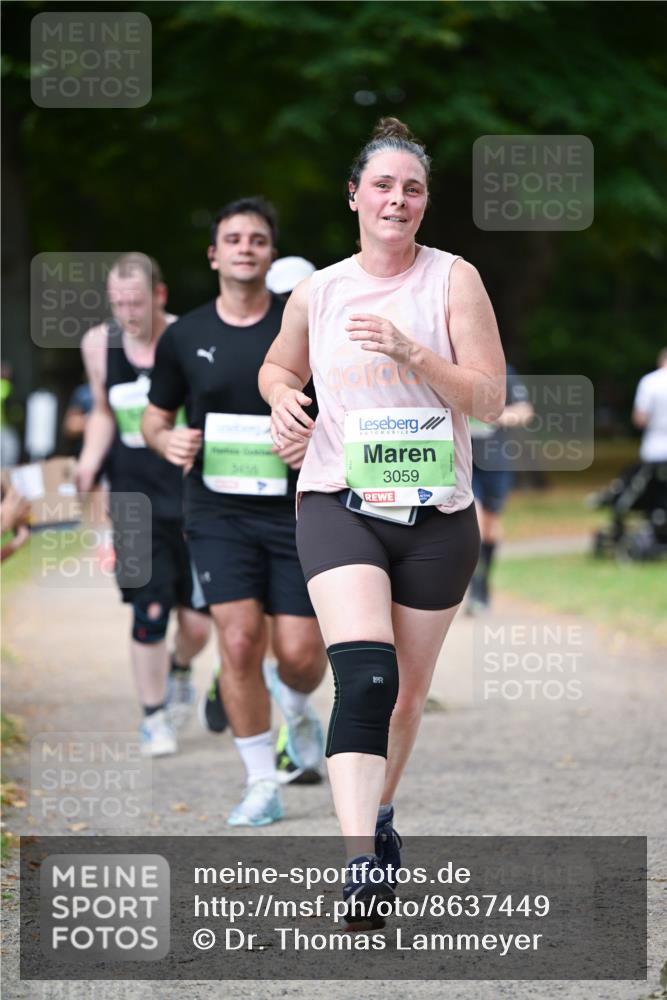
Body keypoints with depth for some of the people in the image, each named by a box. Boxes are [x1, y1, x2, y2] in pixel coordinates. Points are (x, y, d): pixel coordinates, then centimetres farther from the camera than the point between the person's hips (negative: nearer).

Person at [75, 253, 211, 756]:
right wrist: (91, 460, 1)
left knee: (198, 621, 2)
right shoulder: (99, 344, 1)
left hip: (193, 500, -1)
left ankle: (180, 672, 37)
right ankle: (154, 717, 11)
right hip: (135, 502, 2)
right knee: (150, 613, -7)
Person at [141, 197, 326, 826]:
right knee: (238, 641, -13)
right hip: (218, 513, 1)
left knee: (300, 654, -3)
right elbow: (154, 417, 15)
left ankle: (295, 710, 35)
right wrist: (167, 440, -8)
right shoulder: (184, 337, 3)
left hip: (297, 510, 0)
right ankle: (261, 785, 0)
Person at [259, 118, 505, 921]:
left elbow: (490, 397, -7)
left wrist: (412, 353, -21)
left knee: (409, 688, 12)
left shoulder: (453, 280, -1)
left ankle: (380, 813, 40)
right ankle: (359, 863, -30)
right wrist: (281, 397, 2)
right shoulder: (316, 291, 6)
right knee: (365, 674, -22)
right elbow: (279, 366, 25)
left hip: (437, 515, 1)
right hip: (339, 505, -1)